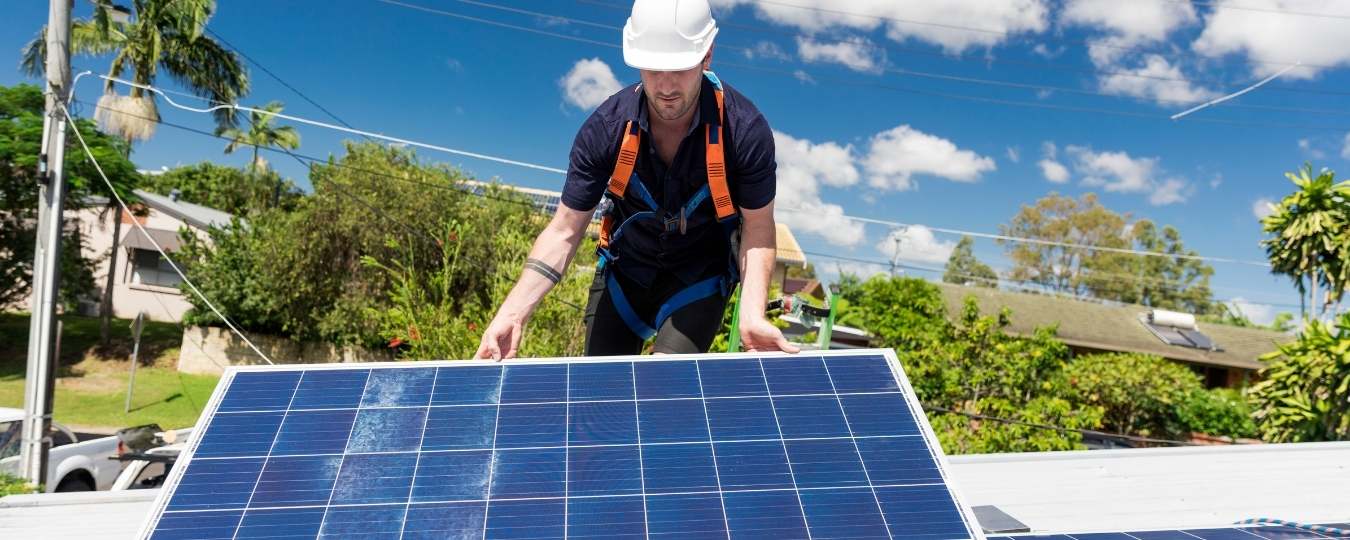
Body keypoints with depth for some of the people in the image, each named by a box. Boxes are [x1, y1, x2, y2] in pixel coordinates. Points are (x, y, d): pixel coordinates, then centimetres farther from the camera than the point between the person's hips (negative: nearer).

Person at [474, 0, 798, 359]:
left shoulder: (746, 130, -25)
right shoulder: (605, 128, -21)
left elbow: (757, 227, -14)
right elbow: (565, 231, -15)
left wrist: (752, 315, -31)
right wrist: (513, 313, -27)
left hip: (701, 275, -2)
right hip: (624, 266, 2)